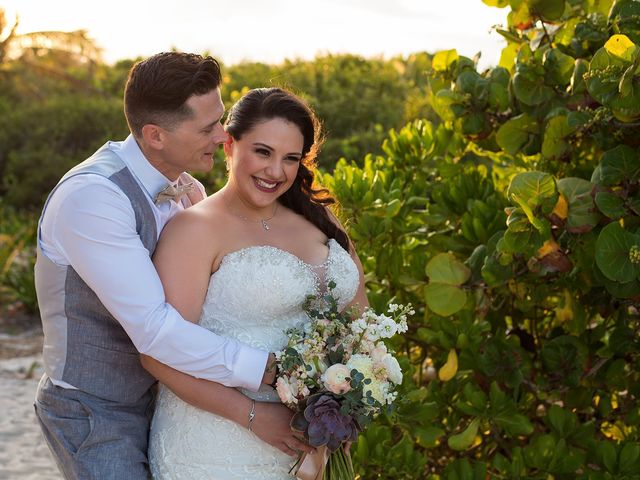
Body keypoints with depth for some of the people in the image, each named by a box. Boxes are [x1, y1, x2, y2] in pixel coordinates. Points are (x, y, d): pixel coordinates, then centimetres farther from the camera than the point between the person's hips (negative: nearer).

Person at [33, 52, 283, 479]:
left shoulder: (188, 191, 0)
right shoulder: (92, 197, -26)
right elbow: (153, 328, -31)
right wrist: (268, 369, -30)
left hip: (156, 396, 7)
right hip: (94, 413, -7)